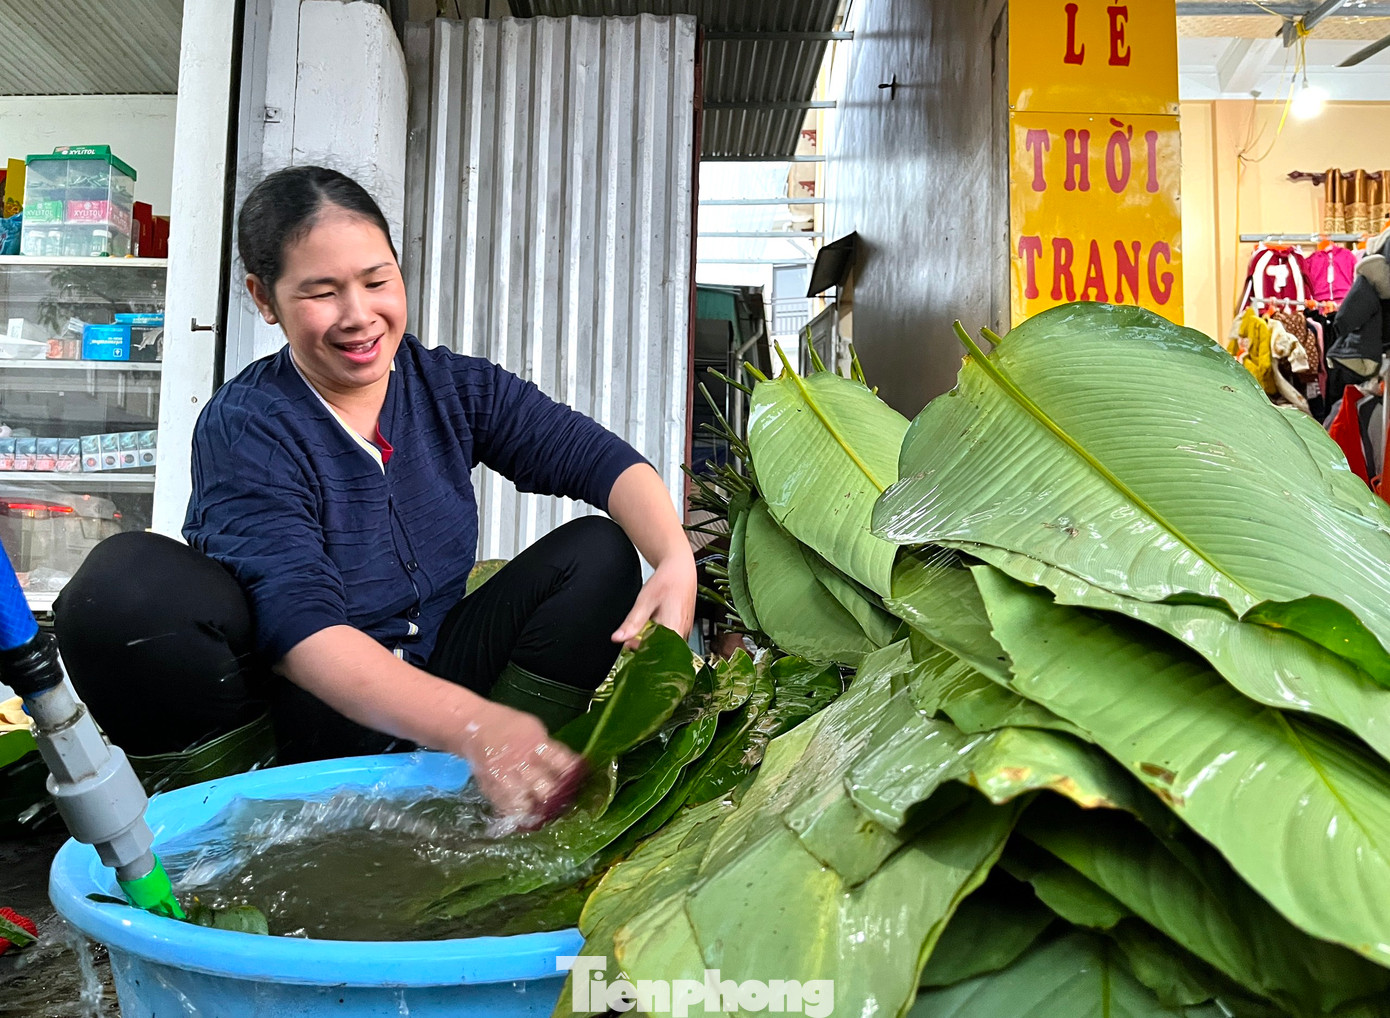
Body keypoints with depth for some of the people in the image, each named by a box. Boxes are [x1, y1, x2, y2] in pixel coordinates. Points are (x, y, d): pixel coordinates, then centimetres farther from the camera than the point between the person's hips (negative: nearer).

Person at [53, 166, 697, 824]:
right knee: (132, 582, -30)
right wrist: (470, 723, -43)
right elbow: (298, 622, -28)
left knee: (597, 552, -11)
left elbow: (597, 457, -7)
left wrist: (676, 560, -29)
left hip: (434, 681, 4)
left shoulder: (455, 388, 0)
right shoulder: (244, 429, -15)